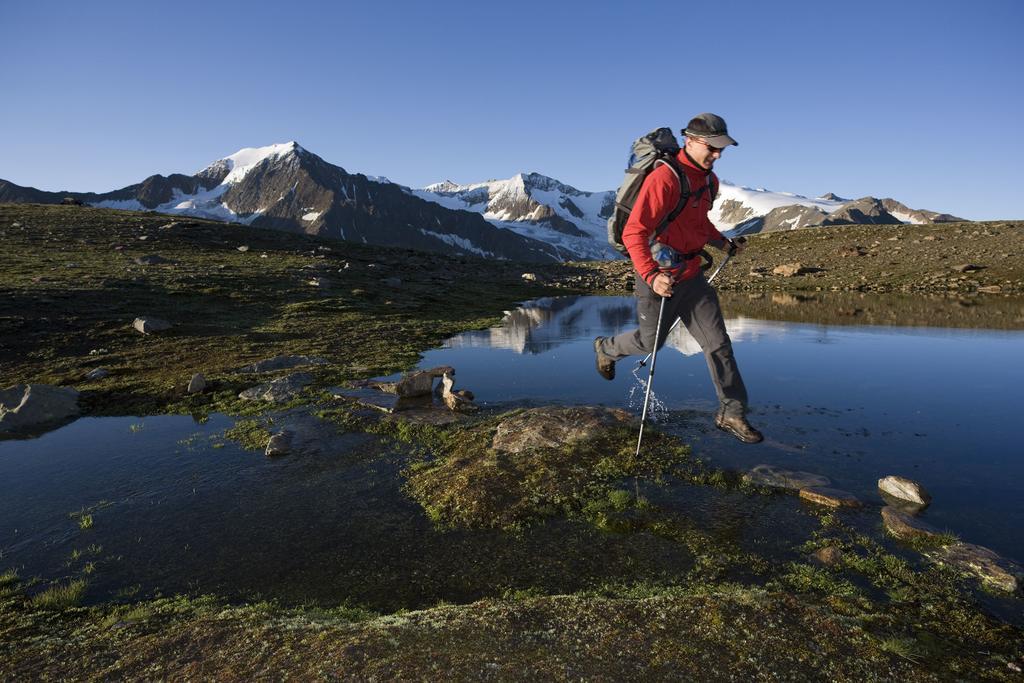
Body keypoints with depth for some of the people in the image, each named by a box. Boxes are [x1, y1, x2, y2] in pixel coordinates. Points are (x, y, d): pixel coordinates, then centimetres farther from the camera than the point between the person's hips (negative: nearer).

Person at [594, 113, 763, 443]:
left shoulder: (709, 181, 7)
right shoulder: (664, 178, -21)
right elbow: (633, 233, -26)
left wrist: (723, 243, 10)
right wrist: (651, 275, -35)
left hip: (692, 276, 7)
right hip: (659, 278, -7)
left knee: (718, 342, 3)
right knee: (650, 342, 11)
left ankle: (731, 412, 13)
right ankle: (606, 348, 42)